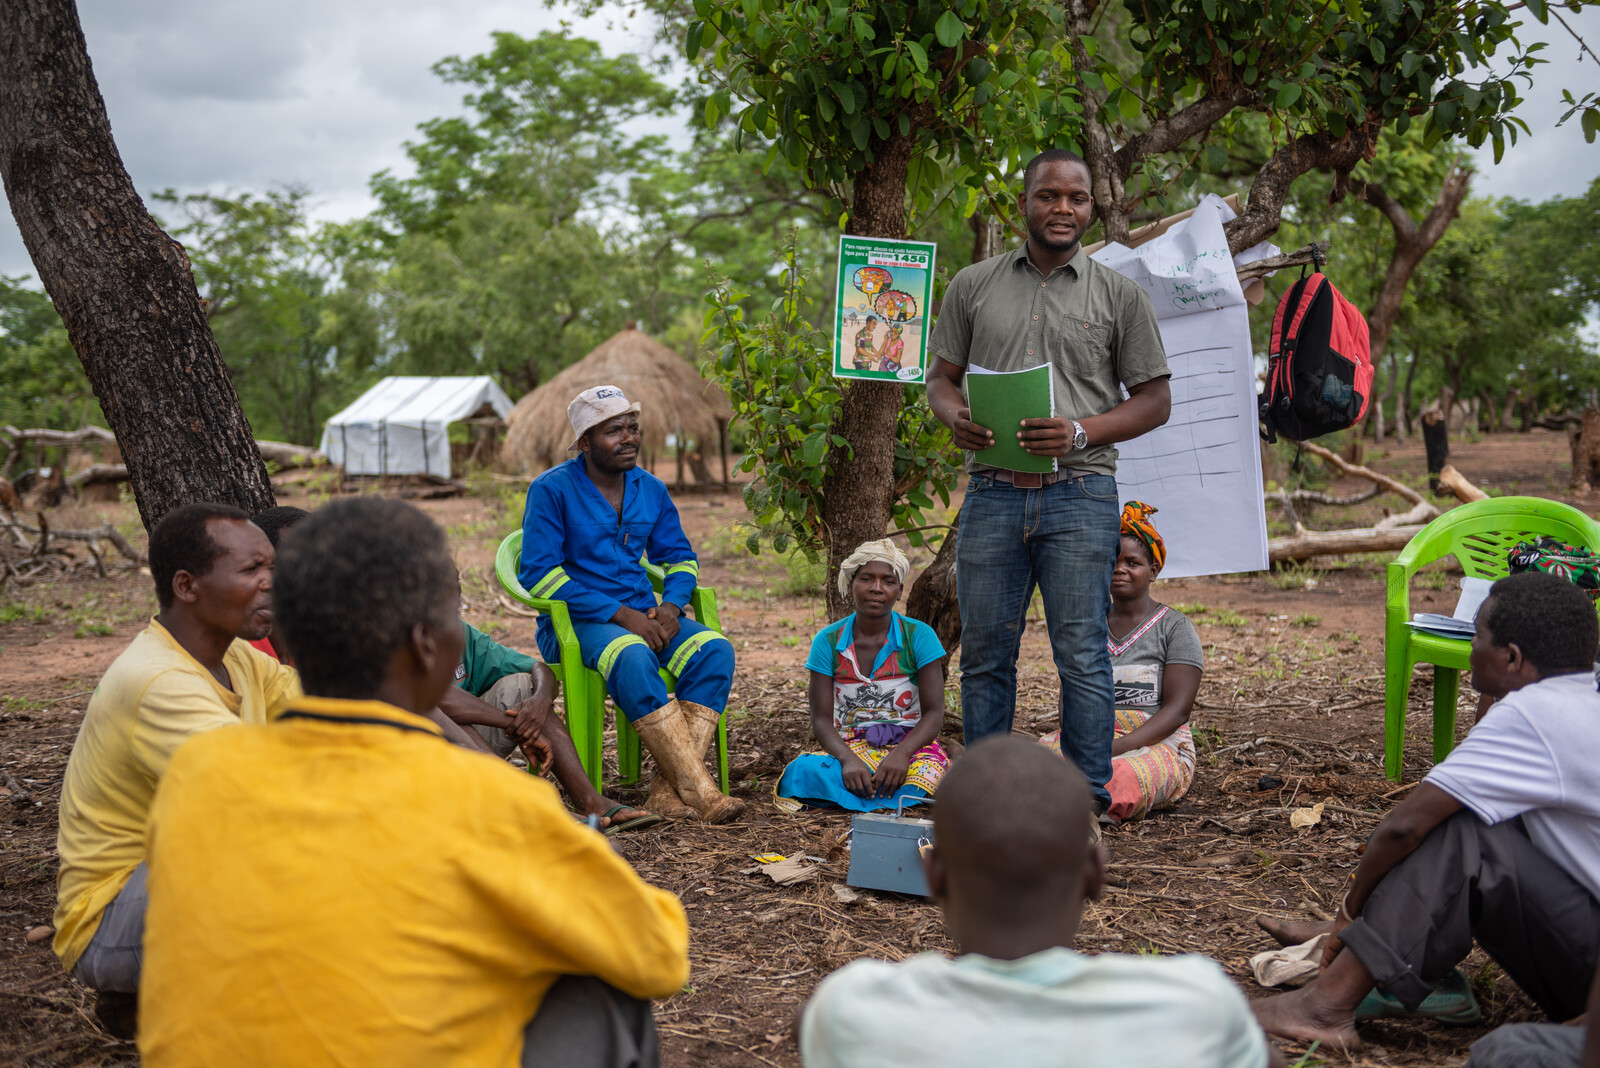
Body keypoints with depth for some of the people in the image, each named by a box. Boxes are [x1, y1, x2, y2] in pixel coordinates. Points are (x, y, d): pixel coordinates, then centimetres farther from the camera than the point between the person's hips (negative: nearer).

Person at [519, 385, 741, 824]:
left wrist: (671, 607, -5)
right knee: (632, 657, -38)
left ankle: (669, 789, -28)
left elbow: (680, 557, 19)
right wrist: (619, 614, -19)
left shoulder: (650, 489, 11)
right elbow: (539, 574, -13)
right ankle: (700, 791, -36)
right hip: (572, 622, -5)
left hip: (642, 615, 5)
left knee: (714, 648, -23)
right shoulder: (552, 489, -6)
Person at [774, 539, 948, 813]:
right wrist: (848, 759, -23)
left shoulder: (919, 636, 1)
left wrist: (901, 754, -24)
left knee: (928, 771, -38)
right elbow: (821, 719, -2)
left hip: (911, 746, -1)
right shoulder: (828, 641, 4)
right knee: (802, 770, -33)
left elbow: (934, 713, -5)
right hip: (851, 747, 1)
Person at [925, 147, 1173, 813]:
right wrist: (955, 417, -8)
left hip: (1079, 493, -2)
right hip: (993, 491, 2)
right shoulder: (973, 286, 12)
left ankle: (1088, 801, 8)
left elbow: (1154, 400, 7)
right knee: (984, 657, 7)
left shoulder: (1120, 295, 8)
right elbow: (941, 377, 15)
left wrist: (1083, 432, -10)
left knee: (1082, 656, -1)